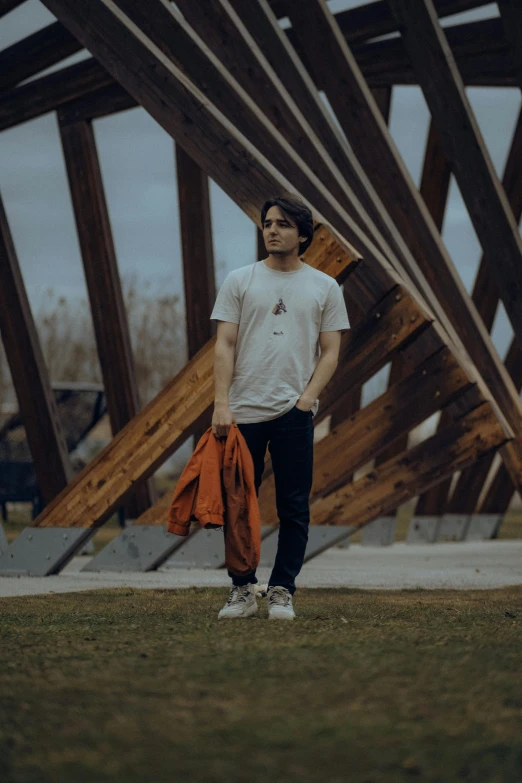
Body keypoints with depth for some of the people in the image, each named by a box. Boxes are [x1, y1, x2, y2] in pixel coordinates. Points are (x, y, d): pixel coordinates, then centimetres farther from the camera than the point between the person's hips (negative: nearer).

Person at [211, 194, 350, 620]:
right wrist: (221, 403, -9)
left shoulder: (324, 288, 7)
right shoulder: (240, 281, 6)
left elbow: (330, 352, 4)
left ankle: (282, 592, 9)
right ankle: (242, 590, 14)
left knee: (294, 508, 0)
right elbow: (225, 346, 1)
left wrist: (307, 399, -10)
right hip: (243, 412, 0)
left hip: (294, 413, 0)